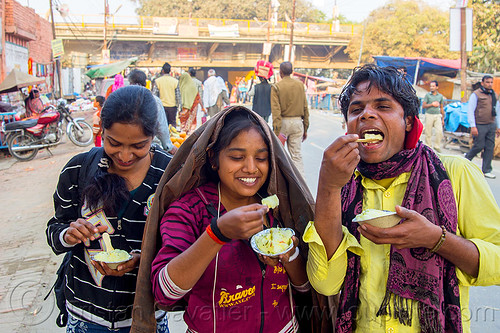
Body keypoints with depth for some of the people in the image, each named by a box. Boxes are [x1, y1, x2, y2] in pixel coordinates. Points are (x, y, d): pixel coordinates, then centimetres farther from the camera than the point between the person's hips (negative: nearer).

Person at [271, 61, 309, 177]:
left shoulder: (276, 87, -7)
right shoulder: (300, 85, 3)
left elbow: (276, 111, -12)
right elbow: (305, 108, 5)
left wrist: (276, 131, -12)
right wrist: (305, 128, 12)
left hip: (283, 122, -3)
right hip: (297, 122, 3)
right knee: (297, 155, 5)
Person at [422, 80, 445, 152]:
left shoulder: (440, 96, 11)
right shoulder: (427, 95, 3)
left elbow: (442, 108, 15)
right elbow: (423, 105, -2)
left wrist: (443, 119, 12)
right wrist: (432, 104, -12)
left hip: (437, 116, 2)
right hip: (429, 115, -2)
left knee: (439, 131, -10)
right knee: (428, 133, 0)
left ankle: (436, 145, 4)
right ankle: (428, 147, 10)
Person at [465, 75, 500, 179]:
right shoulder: (476, 94, -5)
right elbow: (470, 110, -9)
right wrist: (473, 126, -15)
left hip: (491, 125, 6)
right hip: (480, 125, -6)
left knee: (490, 148, 3)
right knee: (479, 146, -5)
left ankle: (486, 170, 10)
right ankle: (466, 159, 23)